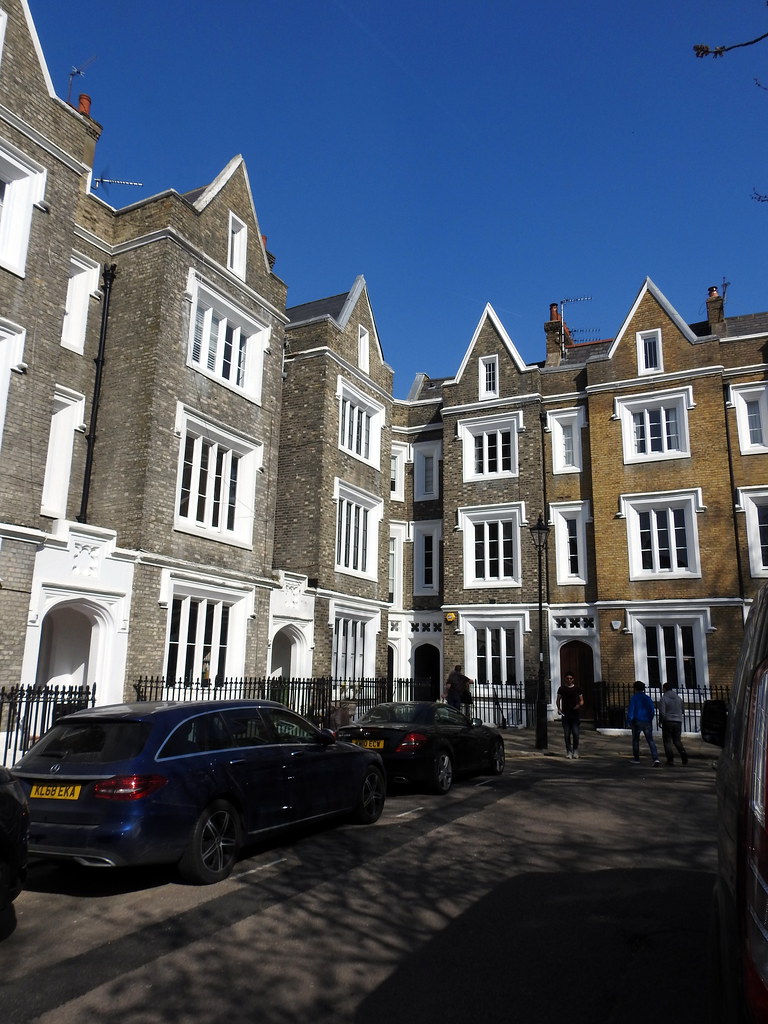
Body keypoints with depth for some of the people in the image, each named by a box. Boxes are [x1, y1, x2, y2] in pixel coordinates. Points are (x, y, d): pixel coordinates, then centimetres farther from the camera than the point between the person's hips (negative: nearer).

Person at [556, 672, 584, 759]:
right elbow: (558, 699, 12)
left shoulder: (577, 689, 7)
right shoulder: (561, 689, 7)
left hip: (575, 714, 0)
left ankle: (575, 750, 14)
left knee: (575, 733, -5)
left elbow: (581, 701, 11)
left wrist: (579, 705, -10)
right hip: (565, 714, 1)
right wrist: (558, 708, -5)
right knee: (566, 734, 1)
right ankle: (569, 751, 13)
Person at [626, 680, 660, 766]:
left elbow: (631, 710, -11)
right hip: (647, 722, 3)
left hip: (637, 722, -3)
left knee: (635, 740, 14)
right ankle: (656, 759, -20)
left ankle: (636, 759, 20)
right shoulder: (647, 698, 9)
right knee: (651, 740, -3)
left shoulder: (634, 697, -5)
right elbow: (652, 711, 10)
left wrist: (629, 721, -5)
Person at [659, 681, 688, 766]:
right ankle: (684, 757, -4)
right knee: (677, 741, 12)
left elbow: (662, 712, -14)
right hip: (678, 722, 5)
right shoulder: (678, 698, 8)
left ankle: (670, 759, -2)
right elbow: (682, 710, 15)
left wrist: (661, 721, 0)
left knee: (667, 741, 3)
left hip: (667, 722, -5)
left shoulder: (664, 698, -9)